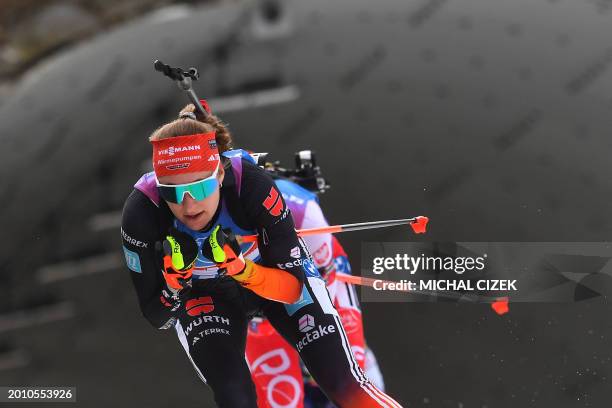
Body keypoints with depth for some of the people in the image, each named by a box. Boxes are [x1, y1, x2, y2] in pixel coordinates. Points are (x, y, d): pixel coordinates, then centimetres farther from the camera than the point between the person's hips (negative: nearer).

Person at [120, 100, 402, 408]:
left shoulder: (252, 184, -34)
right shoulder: (142, 211, -31)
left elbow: (294, 287, -25)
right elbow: (157, 318, -18)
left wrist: (241, 268, -43)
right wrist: (175, 281, -39)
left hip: (270, 268, 0)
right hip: (203, 295, 0)